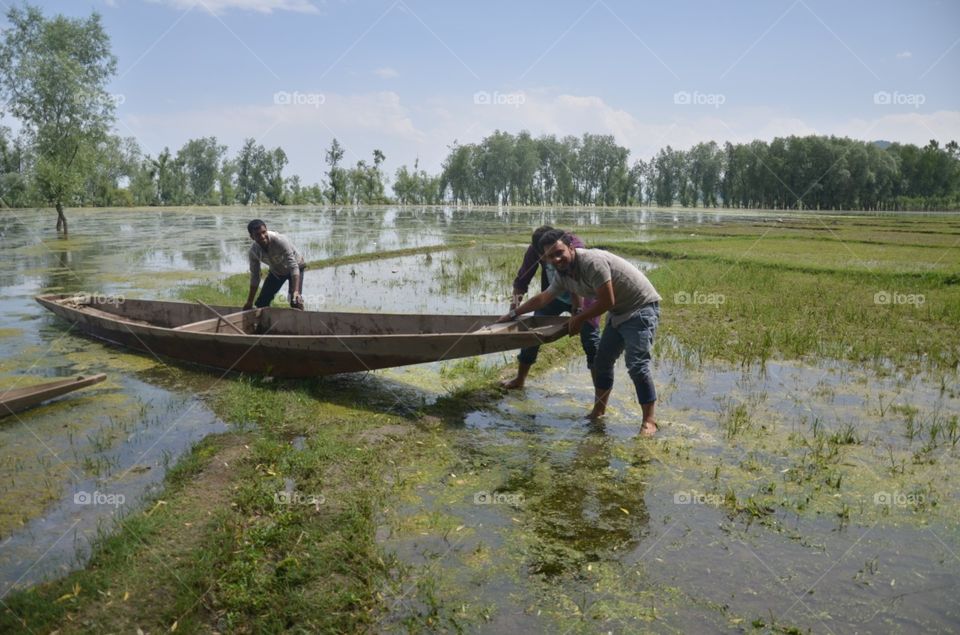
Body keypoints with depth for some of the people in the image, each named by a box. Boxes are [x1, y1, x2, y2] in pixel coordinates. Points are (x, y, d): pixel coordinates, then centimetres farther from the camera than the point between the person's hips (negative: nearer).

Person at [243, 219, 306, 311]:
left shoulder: (280, 241, -37)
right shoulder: (254, 251, -21)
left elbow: (293, 266, -42)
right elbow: (255, 276, -9)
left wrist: (296, 291, -54)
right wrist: (249, 302, -6)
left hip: (295, 268, -5)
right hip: (275, 271, 5)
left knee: (295, 301, -24)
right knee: (261, 302, 2)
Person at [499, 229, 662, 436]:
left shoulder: (593, 262, -27)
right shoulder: (564, 276, 0)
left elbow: (607, 302, -24)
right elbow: (542, 298, 17)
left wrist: (579, 318, -10)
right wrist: (513, 313, 24)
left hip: (641, 308, -9)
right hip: (619, 312, 9)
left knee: (636, 364, -17)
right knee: (602, 361, 11)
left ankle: (649, 420, -9)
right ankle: (598, 411, 24)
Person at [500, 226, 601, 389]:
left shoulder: (575, 247, -32)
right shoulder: (534, 250, -18)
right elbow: (522, 278, -11)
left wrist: (577, 315, -42)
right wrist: (517, 297, -29)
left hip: (579, 296, -4)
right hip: (553, 295, 4)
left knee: (590, 338, -9)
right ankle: (520, 379, 16)